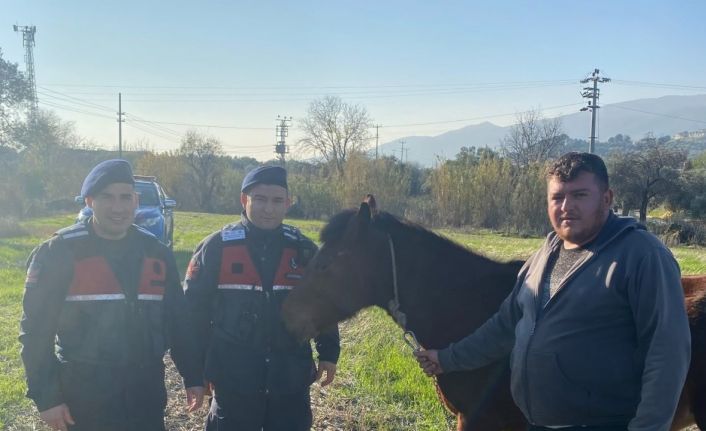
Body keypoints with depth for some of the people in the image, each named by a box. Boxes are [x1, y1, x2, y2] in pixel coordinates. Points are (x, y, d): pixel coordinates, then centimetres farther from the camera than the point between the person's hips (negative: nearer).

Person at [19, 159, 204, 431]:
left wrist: (193, 377, 10)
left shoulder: (156, 253, 4)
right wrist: (46, 397, -10)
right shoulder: (58, 254, -8)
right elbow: (36, 331, -7)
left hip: (146, 396, 4)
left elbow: (178, 321, 10)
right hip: (84, 401, -3)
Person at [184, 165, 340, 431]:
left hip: (291, 379, 2)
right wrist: (200, 363, 1)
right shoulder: (216, 247, -6)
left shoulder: (304, 250, 1)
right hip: (233, 378, -2)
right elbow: (194, 308, 0)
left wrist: (328, 353, 9)